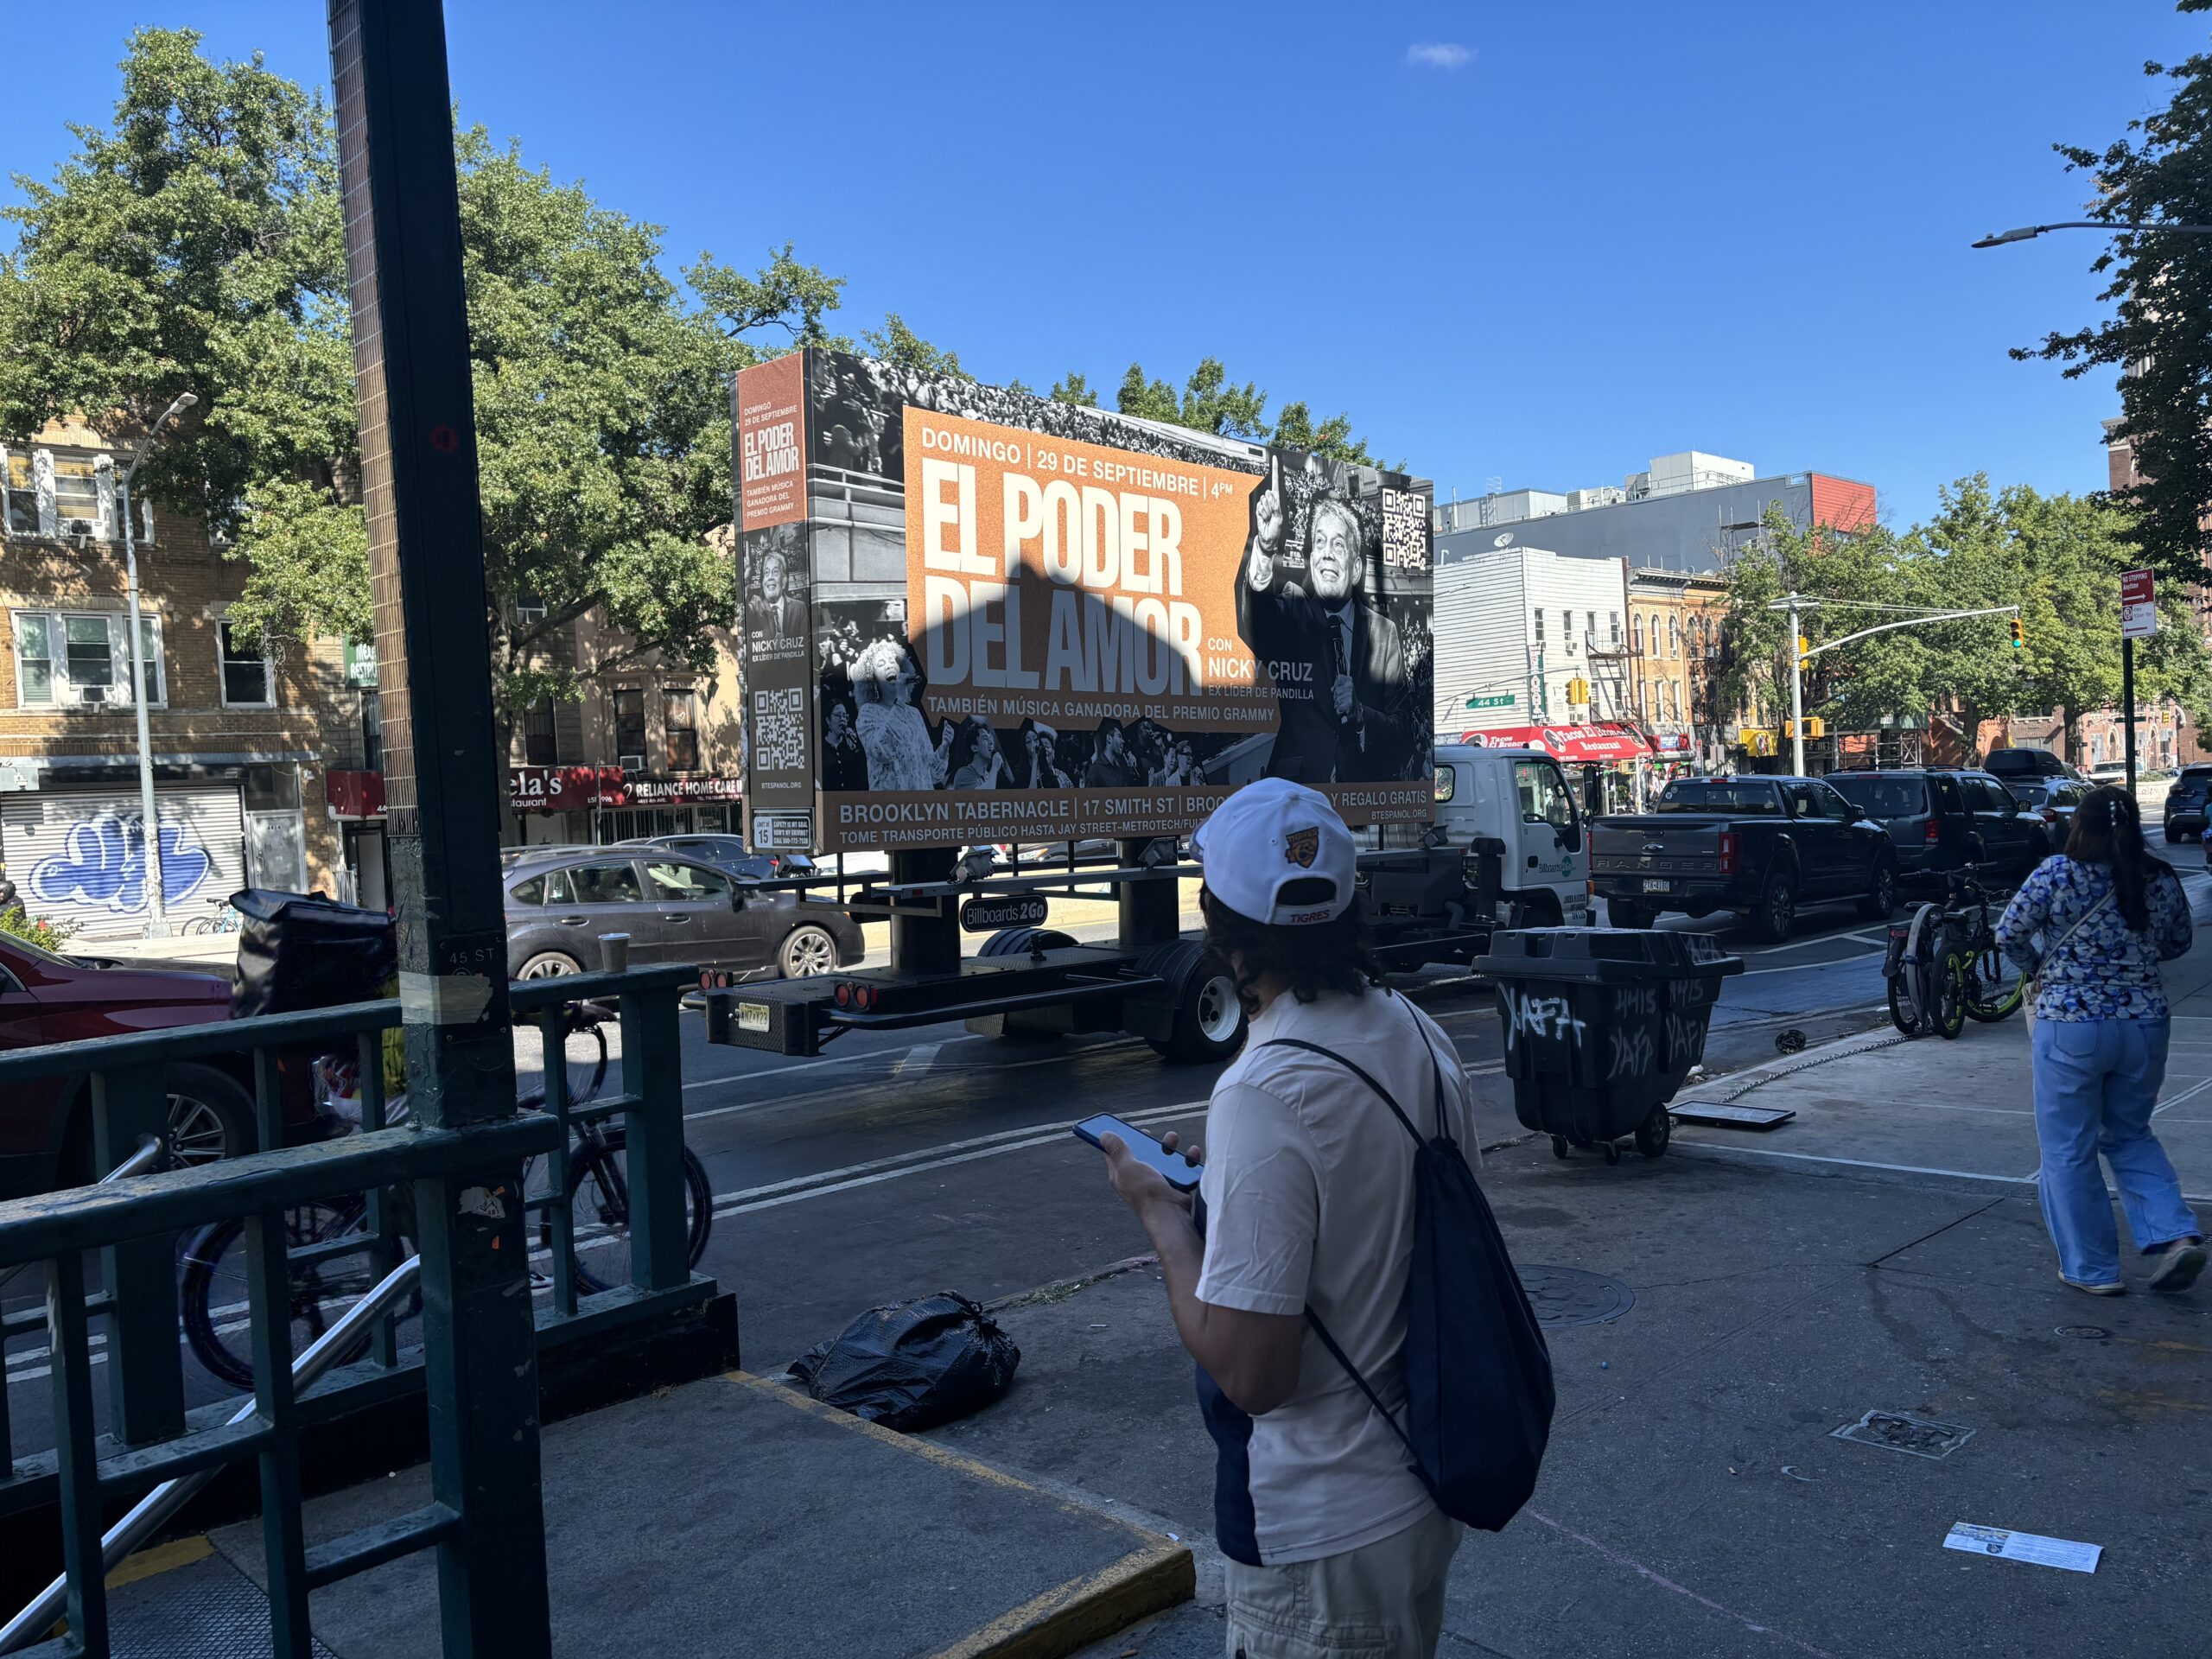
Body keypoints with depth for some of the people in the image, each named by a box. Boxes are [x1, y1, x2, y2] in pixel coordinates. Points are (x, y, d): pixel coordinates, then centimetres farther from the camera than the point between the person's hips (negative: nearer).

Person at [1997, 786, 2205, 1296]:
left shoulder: (2058, 873, -13)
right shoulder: (2161, 879, 1)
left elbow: (2009, 935, -9)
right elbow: (2180, 940, 16)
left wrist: (2041, 968, 10)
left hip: (2071, 1027, -5)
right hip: (2145, 1023, 5)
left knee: (2069, 1151, 8)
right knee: (2130, 1136, 24)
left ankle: (2092, 1268, 14)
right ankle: (2175, 1234, 7)